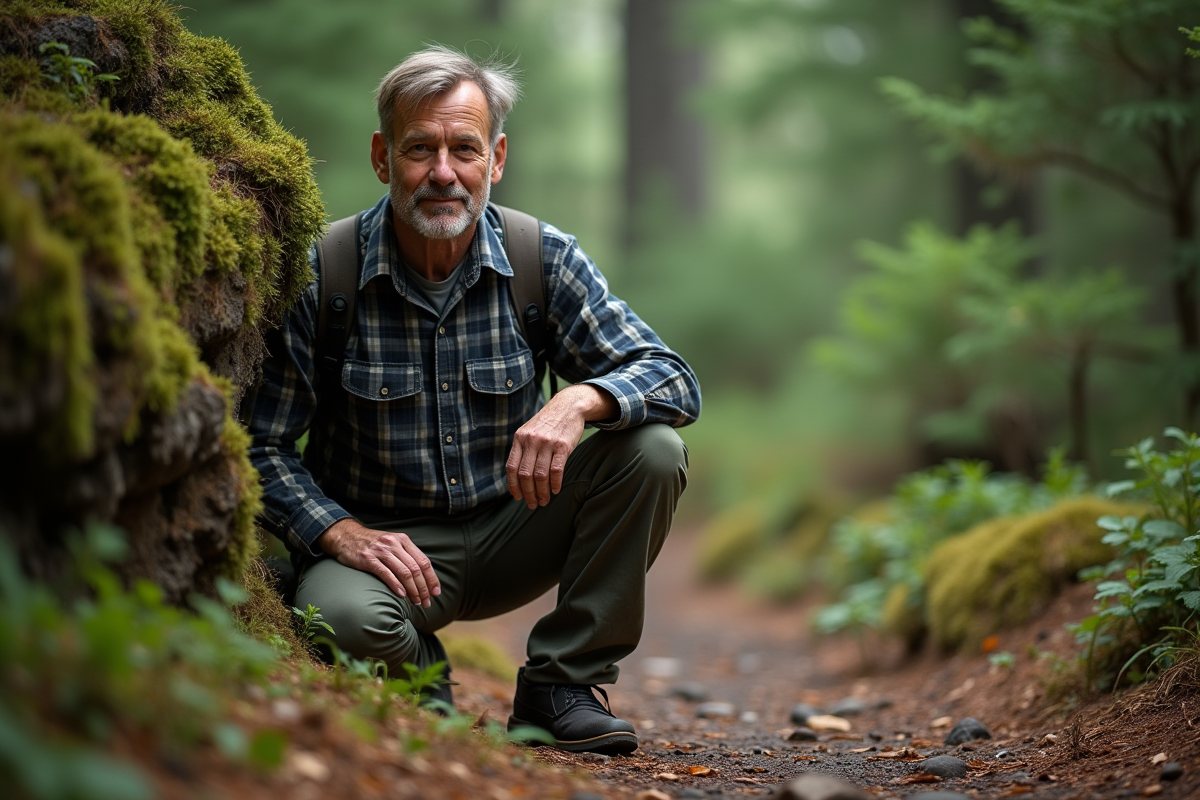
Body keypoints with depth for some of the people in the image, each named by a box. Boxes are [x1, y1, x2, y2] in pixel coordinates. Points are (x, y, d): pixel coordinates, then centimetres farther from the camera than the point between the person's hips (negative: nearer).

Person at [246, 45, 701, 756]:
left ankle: (562, 684, -7)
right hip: (384, 543, -3)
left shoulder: (546, 260, -6)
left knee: (654, 449, -20)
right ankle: (423, 682, 2)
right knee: (339, 615, -37)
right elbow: (262, 444, -8)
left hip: (510, 532, 3)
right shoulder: (318, 276, -11)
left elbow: (674, 380, -10)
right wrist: (339, 532, -26)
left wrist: (582, 401, -32)